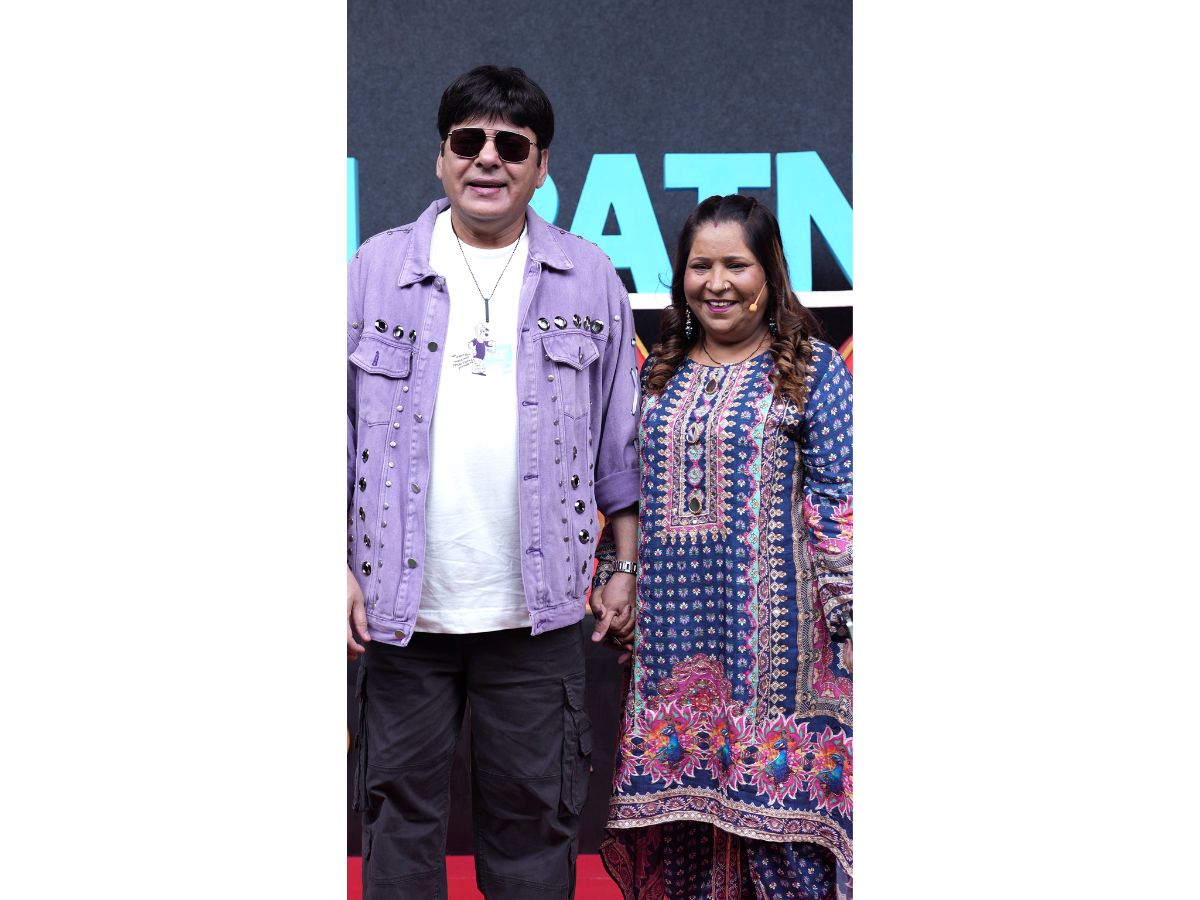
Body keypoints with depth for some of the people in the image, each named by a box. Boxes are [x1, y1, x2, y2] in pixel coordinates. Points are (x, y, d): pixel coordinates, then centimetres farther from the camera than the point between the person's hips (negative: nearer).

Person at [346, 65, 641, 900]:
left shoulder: (590, 279, 4)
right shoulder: (375, 269, 3)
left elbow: (621, 439, 9)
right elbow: (340, 430, 5)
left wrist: (627, 567, 6)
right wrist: (340, 568, -1)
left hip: (537, 609, 0)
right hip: (403, 603, 0)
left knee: (533, 814, 11)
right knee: (400, 806, 11)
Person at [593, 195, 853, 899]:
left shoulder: (812, 368, 0)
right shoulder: (659, 373, 13)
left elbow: (838, 494, -4)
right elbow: (626, 492, 17)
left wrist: (848, 605, -9)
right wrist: (612, 581, 13)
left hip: (770, 623, -4)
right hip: (670, 623, 4)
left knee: (774, 785, -1)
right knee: (675, 772, 9)